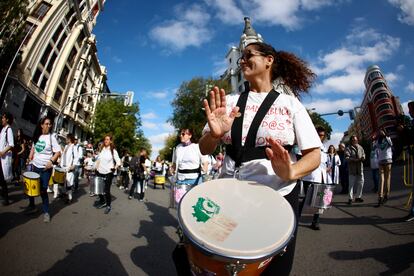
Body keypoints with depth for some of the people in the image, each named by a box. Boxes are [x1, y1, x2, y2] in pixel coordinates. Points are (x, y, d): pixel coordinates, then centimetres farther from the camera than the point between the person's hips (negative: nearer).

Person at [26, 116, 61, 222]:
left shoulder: (52, 137, -10)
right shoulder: (37, 136, 5)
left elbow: (58, 152, -14)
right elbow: (33, 148, 21)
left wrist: (51, 161, -27)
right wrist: (31, 157, 9)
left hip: (45, 168, -5)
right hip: (35, 166, 5)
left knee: (43, 190, -3)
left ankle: (46, 212, 8)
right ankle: (31, 205, 37)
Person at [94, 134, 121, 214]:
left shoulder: (113, 151, -7)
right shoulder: (101, 149, 8)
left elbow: (118, 162, -7)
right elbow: (98, 159, 17)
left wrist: (115, 168, -23)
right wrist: (96, 168, 11)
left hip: (108, 173, -5)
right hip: (100, 172, 5)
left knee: (107, 190, -3)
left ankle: (108, 206, 12)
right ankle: (102, 201, 33)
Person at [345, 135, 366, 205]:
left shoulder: (360, 147, 13)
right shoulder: (348, 148, -3)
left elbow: (363, 154, 15)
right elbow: (347, 157, -12)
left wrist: (363, 158, -8)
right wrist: (355, 159, -24)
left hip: (360, 168, 5)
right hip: (352, 168, -5)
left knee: (361, 182, 8)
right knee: (351, 184, -4)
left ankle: (358, 197, 22)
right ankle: (350, 198, 2)